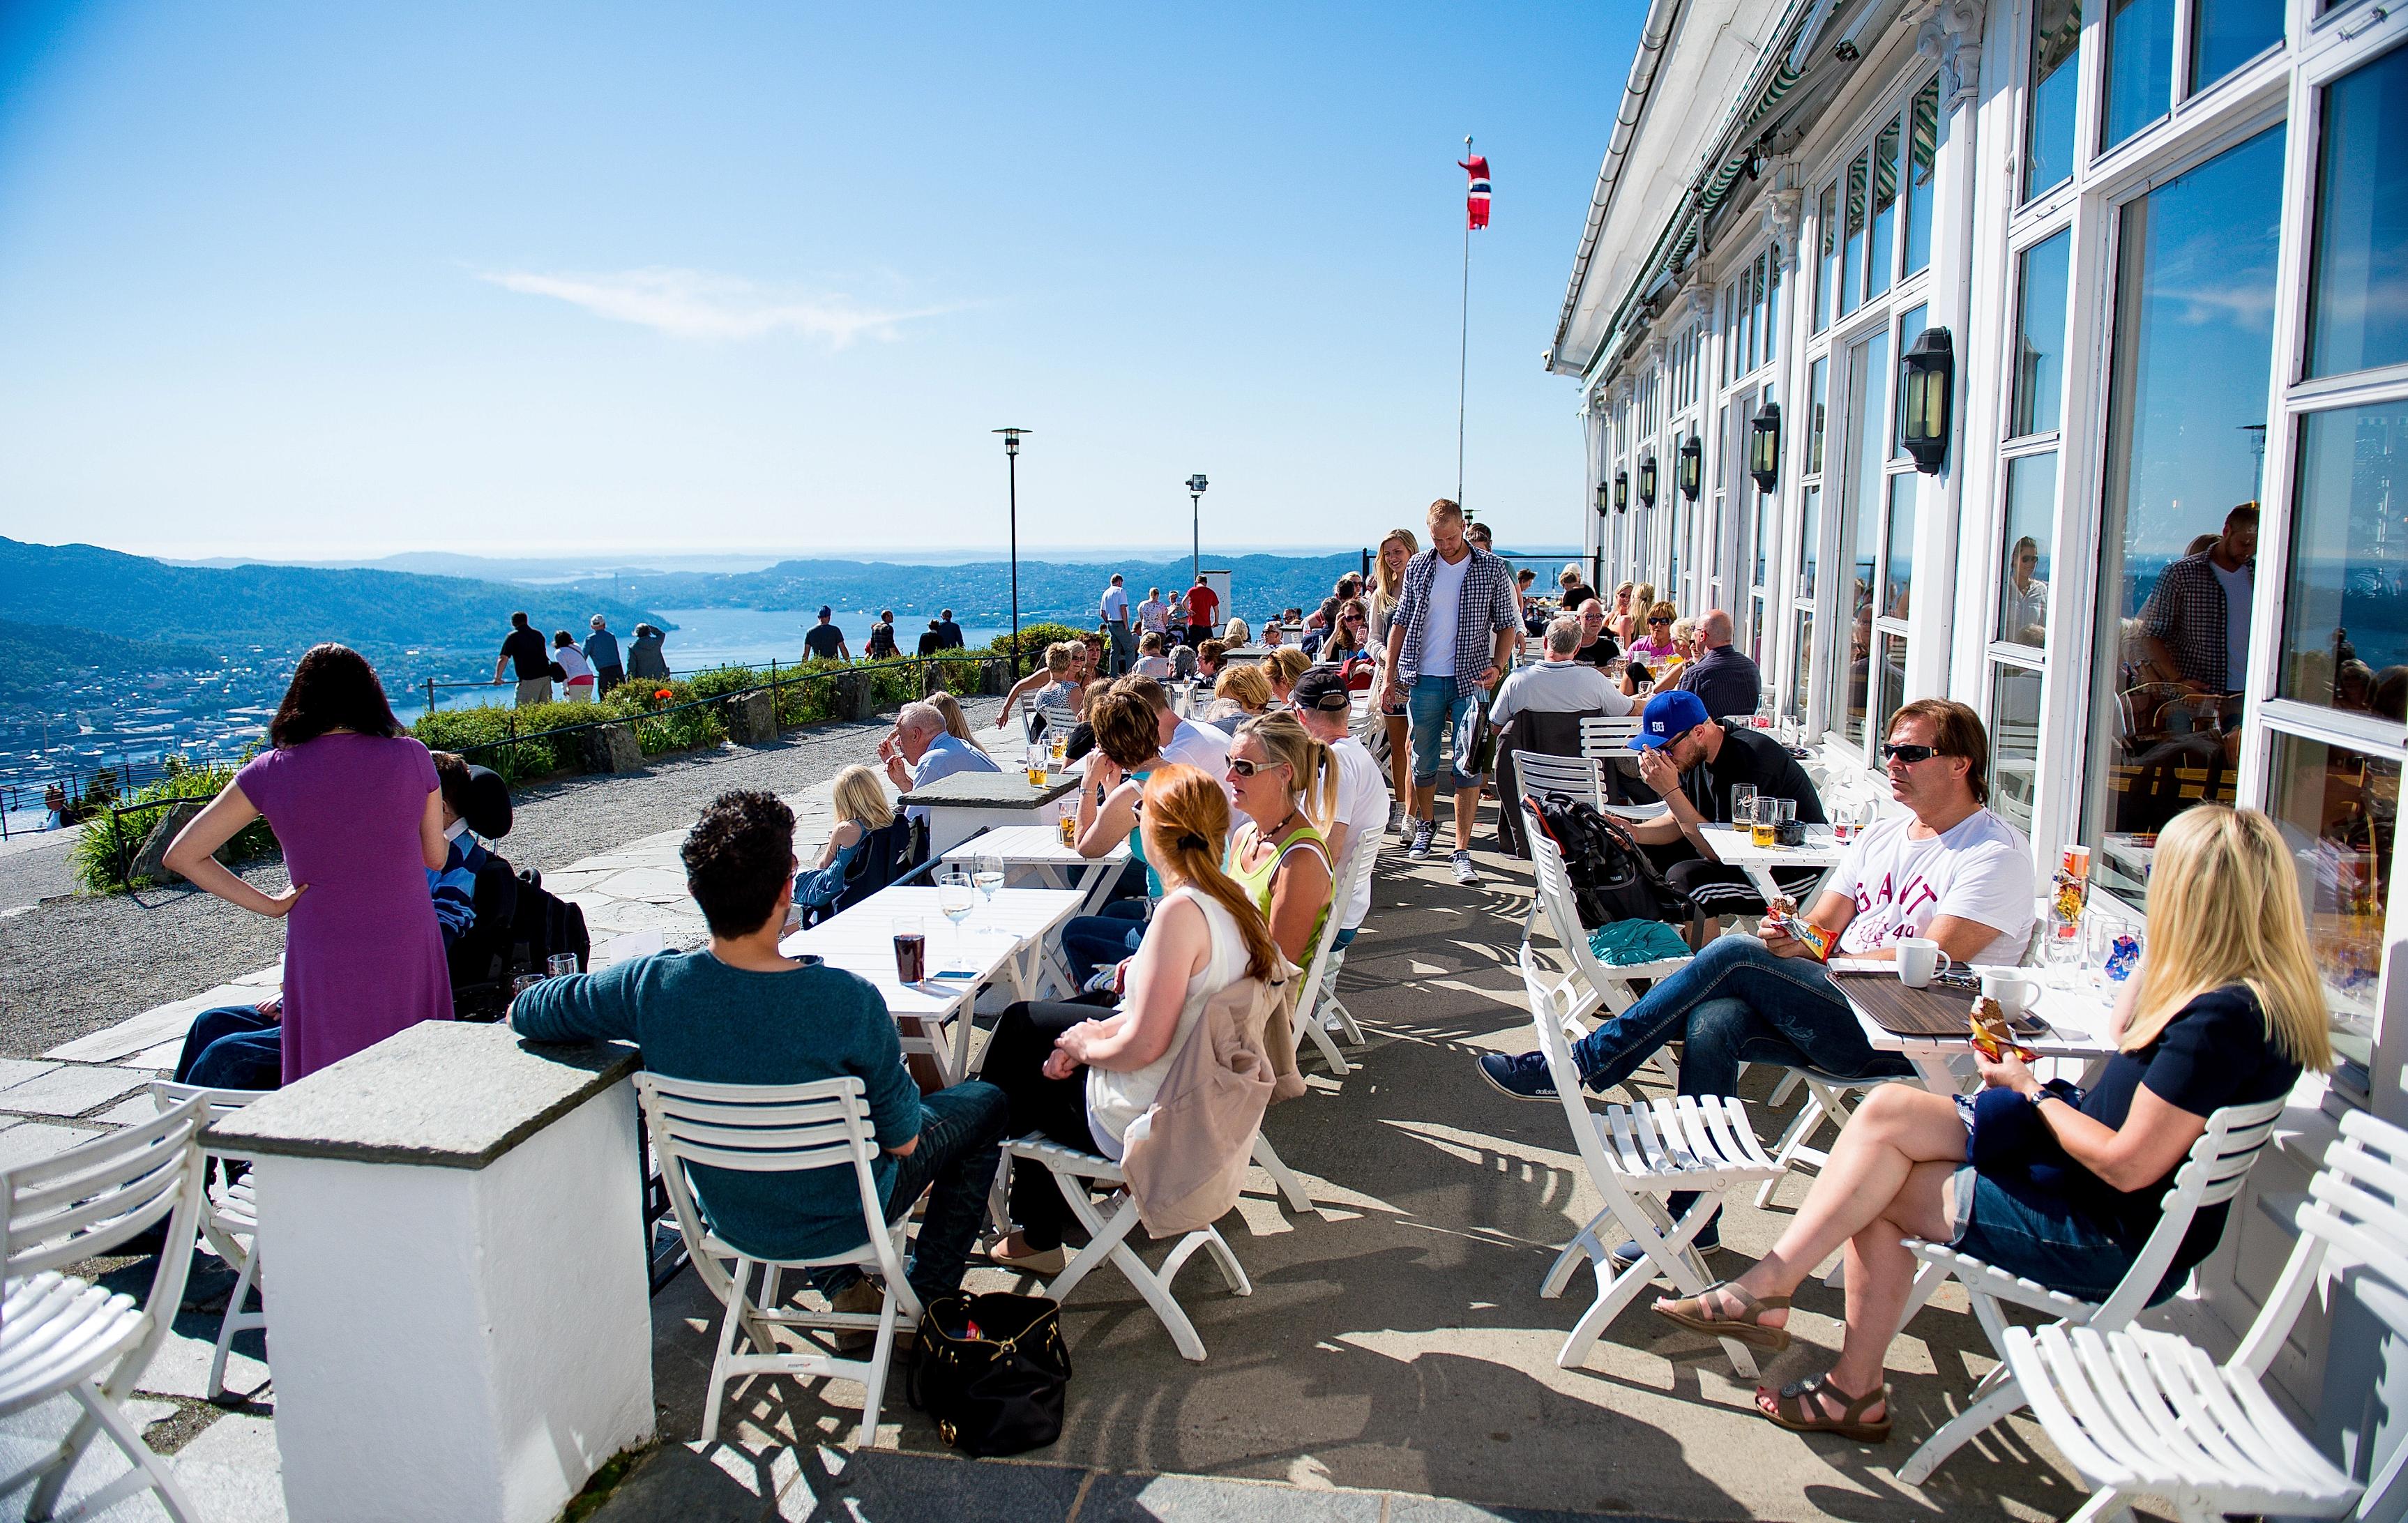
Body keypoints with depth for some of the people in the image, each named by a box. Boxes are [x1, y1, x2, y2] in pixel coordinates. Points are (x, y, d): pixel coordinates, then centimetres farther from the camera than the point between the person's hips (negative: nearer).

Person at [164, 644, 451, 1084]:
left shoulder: (270, 772, -4)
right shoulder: (411, 756, -4)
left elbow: (182, 856, 0)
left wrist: (268, 905, 3)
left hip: (324, 962, 0)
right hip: (409, 953, 1)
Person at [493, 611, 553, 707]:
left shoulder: (512, 637, -3)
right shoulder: (538, 634, 16)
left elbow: (503, 659, -9)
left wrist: (497, 678, -3)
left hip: (529, 680, -6)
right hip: (546, 676, 6)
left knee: (523, 709, -5)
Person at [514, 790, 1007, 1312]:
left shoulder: (648, 987, -24)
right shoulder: (848, 1001, -34)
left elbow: (521, 1012, -4)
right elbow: (902, 1138, -20)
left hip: (732, 1222, 4)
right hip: (845, 1221, -3)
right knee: (986, 1101, 20)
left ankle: (840, 1283, 33)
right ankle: (927, 1296, 27)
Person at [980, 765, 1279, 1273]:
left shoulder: (1181, 911, -30)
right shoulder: (1231, 900, -3)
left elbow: (1143, 1045, -29)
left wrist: (1085, 1045, -10)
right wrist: (1099, 1033, 1)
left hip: (1142, 1121, -8)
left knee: (1018, 1078, 17)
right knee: (1022, 1019, 20)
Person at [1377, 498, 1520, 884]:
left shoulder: (1493, 569, 0)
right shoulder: (1418, 566, 6)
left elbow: (1507, 625, 4)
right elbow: (1400, 623, 11)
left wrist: (1497, 667, -13)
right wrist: (1390, 675, 6)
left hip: (1470, 680, -2)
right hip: (1423, 679, 2)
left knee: (1468, 766, -6)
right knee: (1422, 761, 11)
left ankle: (1462, 851, -1)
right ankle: (1426, 826, 35)